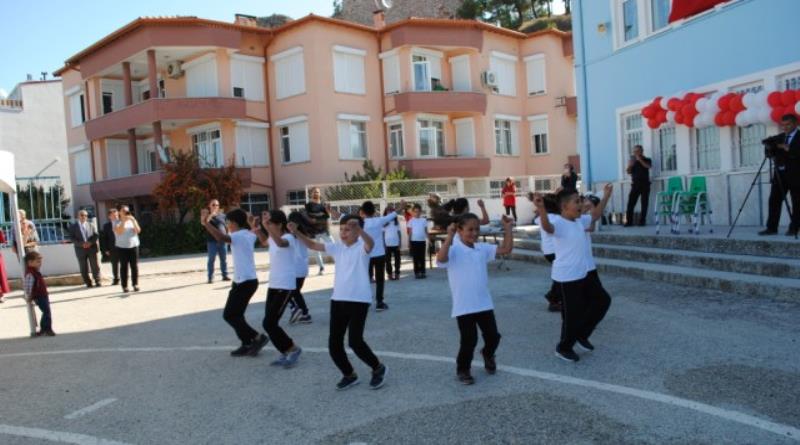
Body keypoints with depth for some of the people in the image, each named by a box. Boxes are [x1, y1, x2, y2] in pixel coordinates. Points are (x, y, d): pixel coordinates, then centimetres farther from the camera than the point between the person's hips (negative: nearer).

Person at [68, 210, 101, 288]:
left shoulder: (91, 225, 12)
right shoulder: (73, 226, 4)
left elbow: (96, 235, 6)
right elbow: (72, 238, -4)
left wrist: (90, 242, -12)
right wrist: (81, 244, -17)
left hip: (92, 248, 1)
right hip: (80, 249, -1)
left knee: (95, 266, 1)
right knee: (84, 268, 2)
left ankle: (97, 281, 8)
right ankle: (88, 283, 10)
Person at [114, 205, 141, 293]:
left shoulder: (132, 221, 12)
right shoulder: (117, 223, 4)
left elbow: (138, 231, -2)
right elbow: (119, 232, -13)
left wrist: (133, 221, -12)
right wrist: (123, 221, -19)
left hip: (134, 246, 2)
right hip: (122, 247, -2)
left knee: (134, 266, -1)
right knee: (124, 267, -2)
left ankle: (135, 285, 3)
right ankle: (124, 286, 1)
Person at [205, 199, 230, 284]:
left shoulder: (222, 216, 10)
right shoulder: (208, 216, 0)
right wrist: (212, 214, -31)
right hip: (212, 241, -3)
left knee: (224, 259, 8)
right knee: (211, 259, -2)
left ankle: (225, 276, 16)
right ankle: (210, 278, 1)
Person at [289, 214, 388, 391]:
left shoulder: (361, 248, -9)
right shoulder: (337, 247, 9)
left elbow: (371, 243, -32)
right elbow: (313, 245, 9)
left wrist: (359, 228, -52)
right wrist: (296, 232, -7)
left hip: (359, 300, -6)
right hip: (338, 299, 6)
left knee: (355, 341, -10)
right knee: (334, 343, 6)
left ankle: (378, 368, 16)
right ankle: (349, 375, 27)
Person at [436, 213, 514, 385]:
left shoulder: (482, 248, 4)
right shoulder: (454, 250, -14)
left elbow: (506, 249, 5)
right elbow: (441, 259, -35)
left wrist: (507, 228, -1)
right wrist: (449, 236, -36)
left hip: (484, 303, 5)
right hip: (463, 307, -5)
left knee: (493, 336, 15)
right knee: (469, 341, 2)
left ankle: (488, 355, 47)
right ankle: (463, 369, 26)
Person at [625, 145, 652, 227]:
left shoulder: (647, 160, 7)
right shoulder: (632, 161, 13)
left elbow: (648, 166, -14)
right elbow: (629, 172, 8)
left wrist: (640, 159, -18)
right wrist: (630, 165, -9)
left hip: (645, 184, -2)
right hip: (635, 184, 2)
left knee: (644, 203, -2)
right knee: (630, 203, -7)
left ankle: (642, 221, 1)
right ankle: (629, 221, -7)